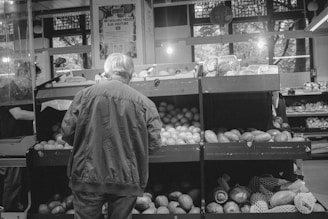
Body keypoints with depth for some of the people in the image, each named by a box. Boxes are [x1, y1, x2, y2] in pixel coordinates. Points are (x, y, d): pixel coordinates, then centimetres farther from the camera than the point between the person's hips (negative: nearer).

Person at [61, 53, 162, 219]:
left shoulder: (85, 94, -4)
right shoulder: (144, 102, -5)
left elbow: (67, 131, -3)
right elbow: (153, 142, -5)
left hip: (88, 176, 0)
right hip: (126, 180, 0)